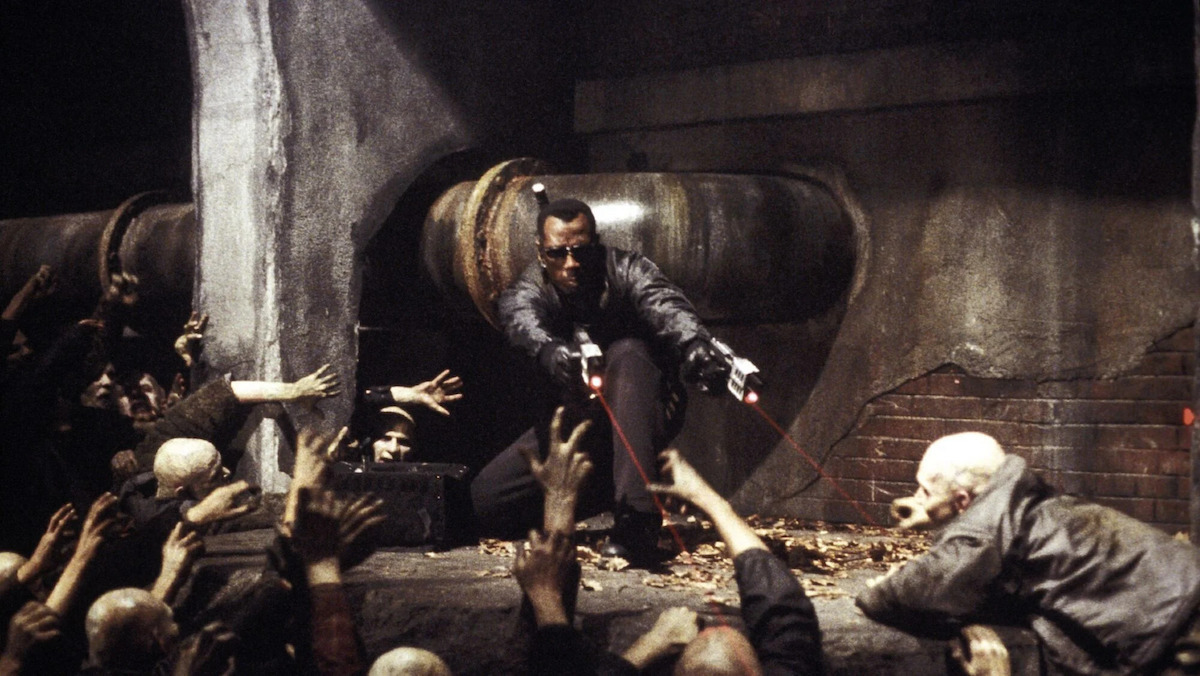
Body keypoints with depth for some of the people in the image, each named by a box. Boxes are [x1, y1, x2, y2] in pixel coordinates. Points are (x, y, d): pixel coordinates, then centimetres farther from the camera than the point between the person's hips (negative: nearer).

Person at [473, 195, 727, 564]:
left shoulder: (626, 270, -15)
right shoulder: (530, 289, -10)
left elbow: (665, 305, -38)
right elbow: (522, 320, -36)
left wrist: (694, 343, -62)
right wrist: (549, 349, -62)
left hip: (641, 417, -3)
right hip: (577, 420, 3)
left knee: (626, 353, -36)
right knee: (484, 497, -10)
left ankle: (637, 520, -46)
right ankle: (607, 491, 9)